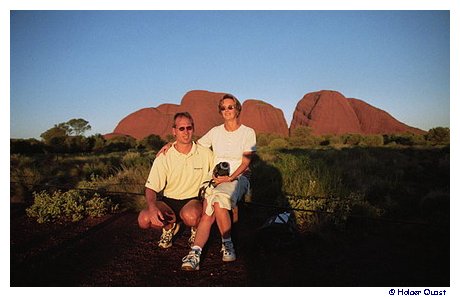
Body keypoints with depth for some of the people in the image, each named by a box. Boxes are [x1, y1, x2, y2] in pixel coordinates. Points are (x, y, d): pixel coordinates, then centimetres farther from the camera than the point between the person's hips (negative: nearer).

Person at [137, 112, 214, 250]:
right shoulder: (163, 158, -4)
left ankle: (196, 230, 3)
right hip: (169, 201, 2)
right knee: (144, 219, -25)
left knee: (190, 215, -36)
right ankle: (170, 226, 9)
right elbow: (151, 188, -7)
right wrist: (152, 207, -27)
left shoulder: (206, 153, -3)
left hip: (194, 200, -1)